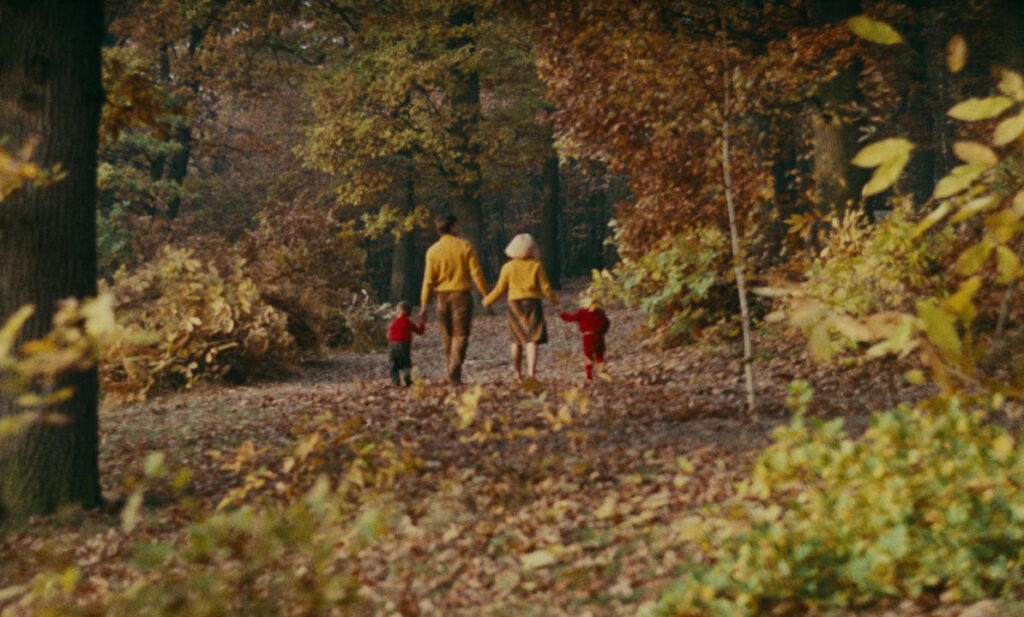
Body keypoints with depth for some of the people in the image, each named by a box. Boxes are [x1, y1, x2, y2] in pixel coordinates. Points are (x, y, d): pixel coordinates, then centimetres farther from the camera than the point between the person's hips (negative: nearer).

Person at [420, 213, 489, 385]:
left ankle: (451, 369, 17)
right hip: (462, 294, -2)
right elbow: (476, 272, -7)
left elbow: (428, 280, -2)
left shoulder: (433, 250, 0)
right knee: (461, 335, -2)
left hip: (443, 296, 2)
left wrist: (424, 305, 1)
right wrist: (486, 295, 0)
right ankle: (455, 368, -20)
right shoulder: (465, 246, -5)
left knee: (447, 335, 14)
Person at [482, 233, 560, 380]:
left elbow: (500, 289, 3)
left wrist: (487, 301, 19)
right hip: (532, 303, -2)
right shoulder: (536, 266, -2)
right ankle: (531, 372, -24)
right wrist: (555, 301, 15)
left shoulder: (508, 267, 1)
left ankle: (518, 373, 23)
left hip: (514, 304, 2)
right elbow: (545, 287, 0)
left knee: (517, 339, 16)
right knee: (532, 339, -8)